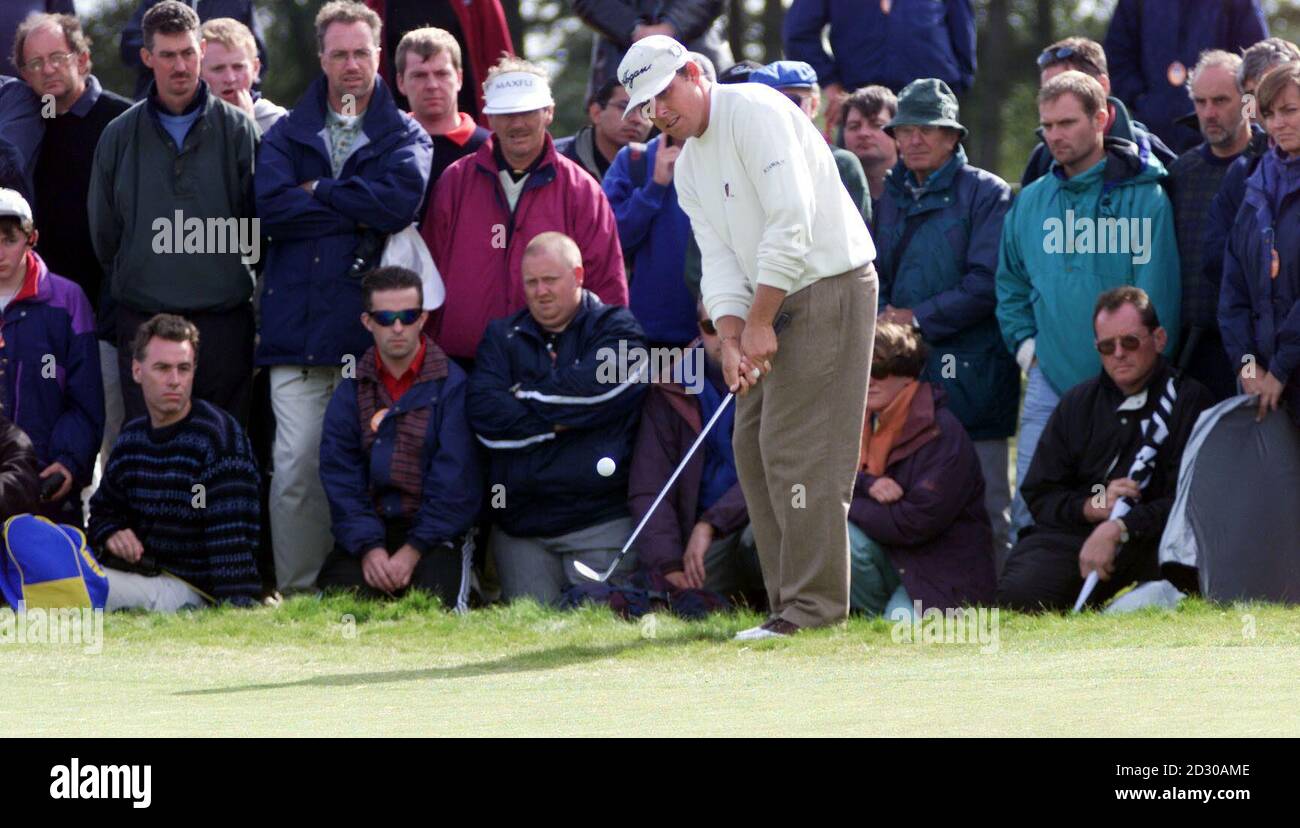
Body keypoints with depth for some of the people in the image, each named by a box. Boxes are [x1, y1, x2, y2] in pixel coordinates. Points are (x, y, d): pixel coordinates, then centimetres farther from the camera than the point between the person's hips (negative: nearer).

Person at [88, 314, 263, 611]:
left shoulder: (219, 436, -11)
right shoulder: (132, 436, 11)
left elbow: (232, 538, -19)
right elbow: (103, 509, 25)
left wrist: (236, 606, -30)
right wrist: (110, 534, 0)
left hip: (193, 590, -7)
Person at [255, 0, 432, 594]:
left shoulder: (404, 136, 11)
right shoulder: (288, 134, 15)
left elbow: (403, 200, -10)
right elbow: (271, 206, -3)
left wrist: (319, 193, -3)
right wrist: (359, 215, -6)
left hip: (373, 330, -1)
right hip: (300, 329, 1)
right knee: (296, 469, -6)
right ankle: (297, 595, -2)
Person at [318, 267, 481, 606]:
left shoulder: (452, 385, -1)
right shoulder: (350, 393, 10)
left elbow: (454, 480, -7)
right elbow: (340, 478, 1)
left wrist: (414, 550, -15)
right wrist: (369, 548, -16)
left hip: (434, 536, -3)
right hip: (367, 531, 3)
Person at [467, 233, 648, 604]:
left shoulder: (615, 327, 5)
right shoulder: (502, 337, 14)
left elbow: (597, 385, -15)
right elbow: (483, 412, -2)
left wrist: (526, 398, -3)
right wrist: (555, 423, -10)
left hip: (600, 521, -3)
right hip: (518, 526, 3)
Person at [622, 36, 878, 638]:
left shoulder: (754, 112, -15)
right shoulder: (688, 167, 13)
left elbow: (791, 222, -22)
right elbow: (719, 260, 7)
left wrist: (759, 323, -18)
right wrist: (731, 340, -10)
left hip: (828, 288, -10)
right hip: (770, 306, 10)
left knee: (797, 446, -13)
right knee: (752, 446, 8)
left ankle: (814, 603, -11)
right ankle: (788, 600, 11)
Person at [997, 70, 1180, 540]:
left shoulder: (1143, 197, -4)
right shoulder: (1031, 202, 12)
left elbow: (1156, 291, -7)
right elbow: (1010, 284, 25)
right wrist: (1025, 342, 10)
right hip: (1050, 380, 4)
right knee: (1030, 513, -2)